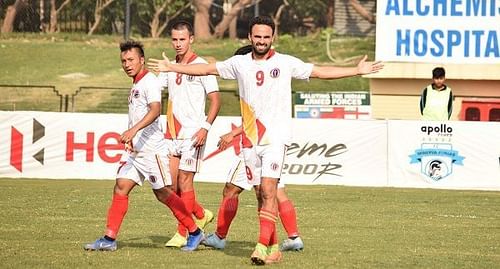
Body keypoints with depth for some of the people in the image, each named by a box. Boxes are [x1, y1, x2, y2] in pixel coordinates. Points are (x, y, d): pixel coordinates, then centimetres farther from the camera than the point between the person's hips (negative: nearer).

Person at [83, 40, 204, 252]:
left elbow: (155, 109, -27)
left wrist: (134, 130, -38)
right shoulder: (136, 85, 19)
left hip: (151, 148, -9)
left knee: (162, 193, -3)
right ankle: (109, 239, -3)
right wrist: (131, 139, 21)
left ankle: (195, 232, 9)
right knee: (120, 187, -1)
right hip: (135, 148, 9)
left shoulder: (150, 81, -11)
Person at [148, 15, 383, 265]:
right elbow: (207, 69, 18)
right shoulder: (239, 63, 8)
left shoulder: (286, 63, 1)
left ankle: (263, 247, -23)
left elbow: (320, 71, 4)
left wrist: (357, 70, -2)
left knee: (268, 190, -17)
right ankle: (274, 248, 12)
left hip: (276, 138, -4)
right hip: (250, 140, 4)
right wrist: (171, 67, 20)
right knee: (262, 194, 5)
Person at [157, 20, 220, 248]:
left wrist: (205, 128, -19)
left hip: (192, 134, -6)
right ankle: (201, 215, 23)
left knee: (184, 182, -6)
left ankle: (182, 233, 0)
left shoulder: (201, 66, -5)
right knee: (170, 186, 3)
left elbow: (215, 101, -7)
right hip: (171, 134, 6)